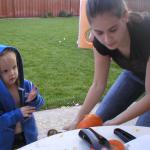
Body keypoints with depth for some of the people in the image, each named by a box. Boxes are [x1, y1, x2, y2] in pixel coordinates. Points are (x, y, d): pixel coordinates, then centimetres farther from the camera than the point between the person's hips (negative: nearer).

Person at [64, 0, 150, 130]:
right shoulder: (100, 41, -27)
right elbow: (98, 85, -15)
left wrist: (114, 122, -31)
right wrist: (79, 119, -19)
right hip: (134, 73, 4)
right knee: (99, 120, 4)